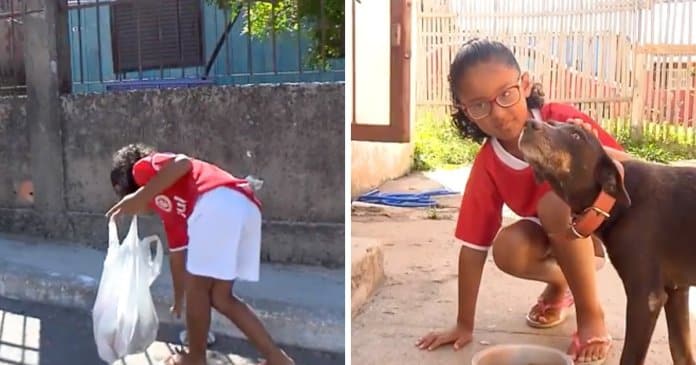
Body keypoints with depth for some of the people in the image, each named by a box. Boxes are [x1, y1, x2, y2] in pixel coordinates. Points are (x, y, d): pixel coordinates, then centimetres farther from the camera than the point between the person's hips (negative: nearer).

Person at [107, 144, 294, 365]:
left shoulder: (143, 168, 20)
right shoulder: (169, 210, 38)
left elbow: (183, 163, -1)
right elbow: (178, 256, 45)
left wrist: (141, 197, 5)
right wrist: (179, 301, 56)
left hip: (219, 201, -8)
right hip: (246, 207, 9)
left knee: (197, 286, 9)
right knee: (220, 296, 16)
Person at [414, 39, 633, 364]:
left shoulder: (561, 119, -25)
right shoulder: (486, 166, -18)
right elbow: (473, 246, -16)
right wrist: (464, 325, -12)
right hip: (552, 234, 3)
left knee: (556, 201, -33)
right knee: (508, 248, -28)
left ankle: (591, 315, -14)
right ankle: (559, 285, 8)